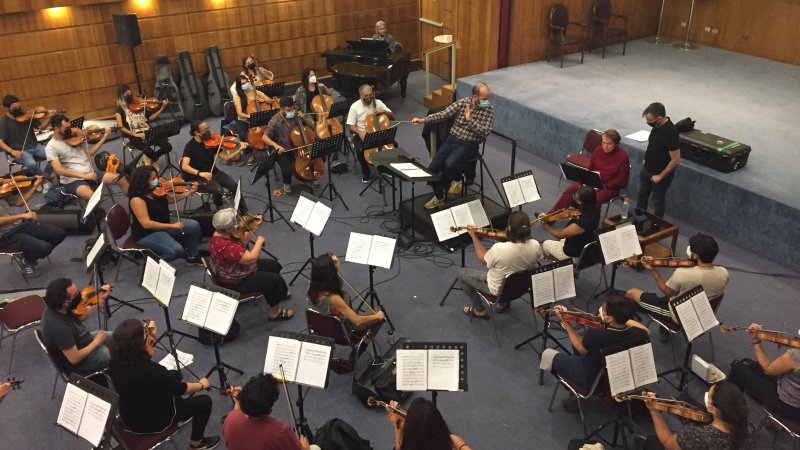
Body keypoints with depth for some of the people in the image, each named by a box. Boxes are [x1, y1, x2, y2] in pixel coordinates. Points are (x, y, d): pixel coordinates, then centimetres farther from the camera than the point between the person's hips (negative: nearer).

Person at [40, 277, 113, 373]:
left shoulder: (56, 308, -17)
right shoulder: (59, 328, -41)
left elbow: (81, 316, 3)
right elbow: (74, 358, -31)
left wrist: (101, 299, -7)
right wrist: (96, 342, -17)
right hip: (78, 361, -8)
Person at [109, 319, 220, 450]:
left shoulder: (116, 361, -18)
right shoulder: (151, 370, -38)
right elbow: (182, 389, -19)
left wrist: (149, 332, -11)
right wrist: (202, 385, -1)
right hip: (154, 422, -7)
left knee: (174, 374, 25)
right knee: (204, 402, 12)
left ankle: (180, 416, 45)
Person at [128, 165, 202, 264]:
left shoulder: (156, 190, -5)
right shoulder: (137, 199, -28)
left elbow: (172, 198, 13)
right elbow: (146, 224, -31)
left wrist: (190, 192, 1)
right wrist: (172, 226, -29)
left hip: (163, 224, 8)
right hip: (147, 234, -8)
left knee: (194, 226, 1)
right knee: (177, 250, -26)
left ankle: (191, 257, 20)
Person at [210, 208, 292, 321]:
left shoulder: (223, 233, -9)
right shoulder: (225, 247, -39)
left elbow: (242, 241, 7)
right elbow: (251, 258, -36)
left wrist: (253, 227, -4)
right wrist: (259, 241, -21)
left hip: (236, 268, 10)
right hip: (236, 282, -10)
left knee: (275, 265, 17)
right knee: (276, 280, -8)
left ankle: (275, 293, 39)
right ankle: (275, 312, 10)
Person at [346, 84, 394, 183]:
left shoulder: (378, 103, -1)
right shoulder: (355, 106, -8)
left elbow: (392, 116, 2)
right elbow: (350, 125, -7)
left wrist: (384, 111, -17)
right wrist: (359, 133, -26)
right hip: (361, 134, -2)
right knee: (360, 150, -33)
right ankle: (365, 171, -5)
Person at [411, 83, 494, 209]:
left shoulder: (489, 110, -5)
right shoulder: (462, 102, -1)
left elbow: (485, 132, -14)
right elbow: (443, 114, -6)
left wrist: (470, 120, -19)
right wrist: (423, 120, -18)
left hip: (469, 145, -3)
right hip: (452, 139, 3)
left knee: (450, 164, -32)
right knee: (432, 168, -7)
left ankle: (457, 179, 5)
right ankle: (439, 197, 19)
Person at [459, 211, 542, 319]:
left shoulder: (499, 249, -37)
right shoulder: (535, 246, -25)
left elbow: (483, 260, -14)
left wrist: (474, 236, -6)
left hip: (497, 289, -5)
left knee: (462, 273, 18)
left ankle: (480, 310, 30)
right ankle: (503, 302, 41)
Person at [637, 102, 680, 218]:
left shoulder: (670, 133, -31)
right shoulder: (657, 125, -9)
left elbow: (676, 160, -25)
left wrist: (660, 176, -18)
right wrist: (646, 159, 12)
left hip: (660, 174, -7)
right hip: (646, 169, 7)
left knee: (658, 201, 12)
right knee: (641, 197, 21)